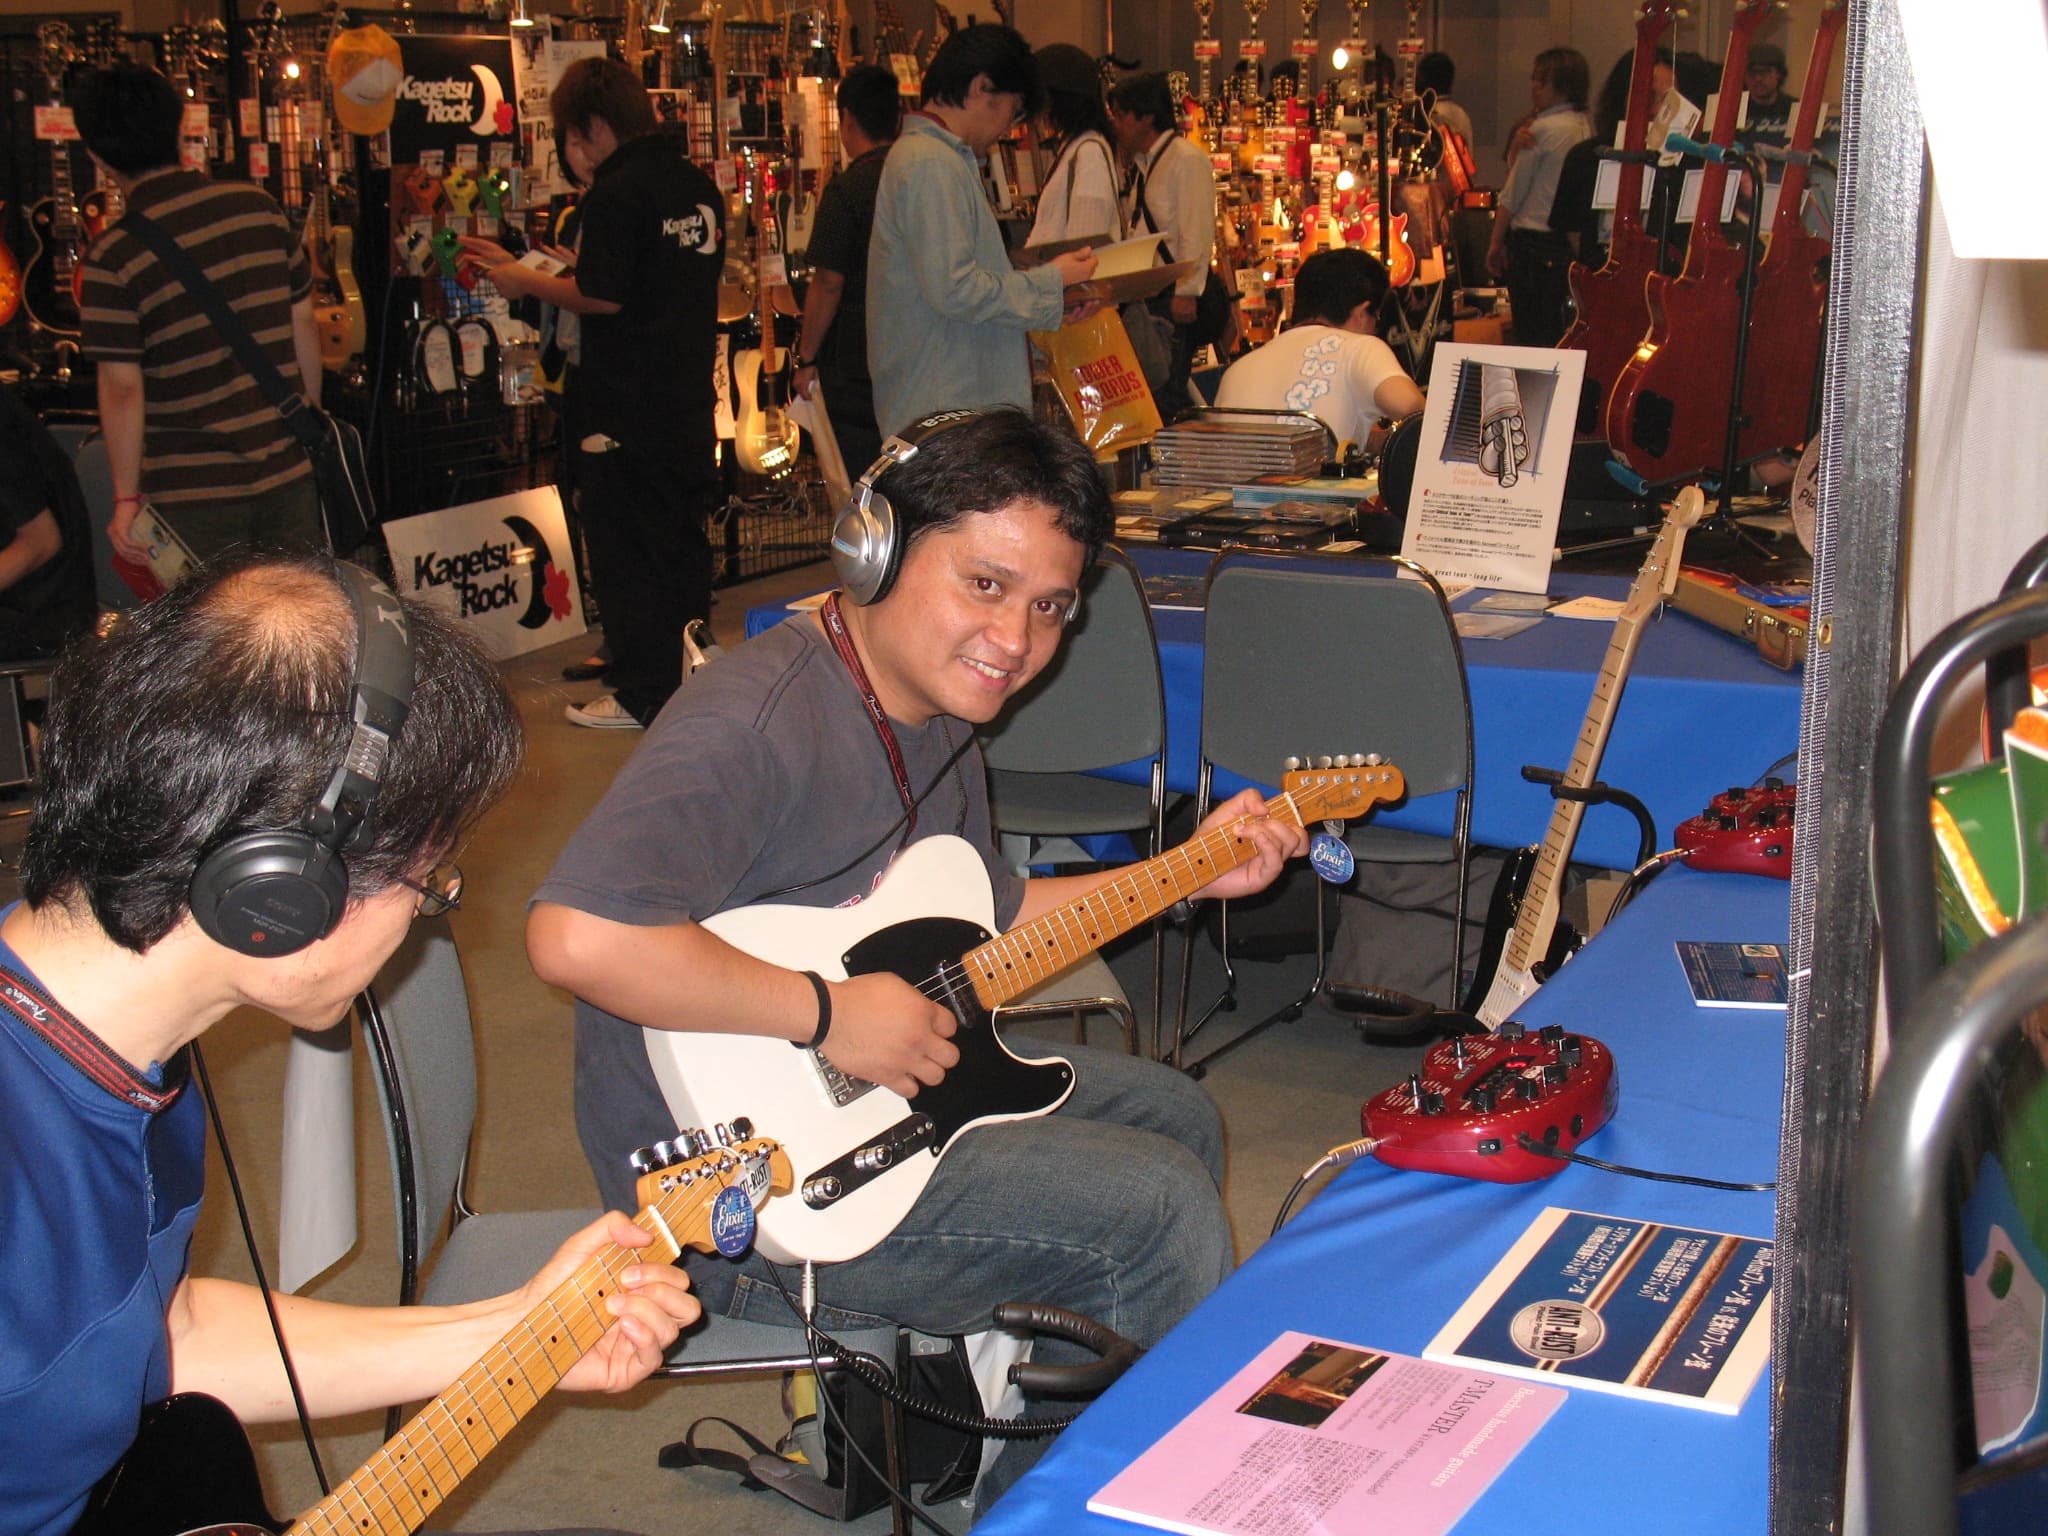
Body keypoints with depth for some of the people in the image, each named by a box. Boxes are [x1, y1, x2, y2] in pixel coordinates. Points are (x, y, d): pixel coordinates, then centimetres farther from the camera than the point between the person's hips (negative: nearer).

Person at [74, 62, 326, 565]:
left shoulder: (113, 257, -13)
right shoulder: (259, 207, -2)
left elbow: (122, 388, -13)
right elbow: (303, 324, 5)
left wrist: (126, 498, -5)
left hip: (193, 493, -3)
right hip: (289, 471, 4)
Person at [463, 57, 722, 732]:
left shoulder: (618, 192, -16)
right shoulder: (697, 186, 10)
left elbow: (601, 295, -19)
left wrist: (526, 282, -4)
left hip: (626, 408, -8)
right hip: (690, 393, 8)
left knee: (626, 549, 0)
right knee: (682, 538, 17)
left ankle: (641, 694, 5)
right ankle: (687, 673, 26)